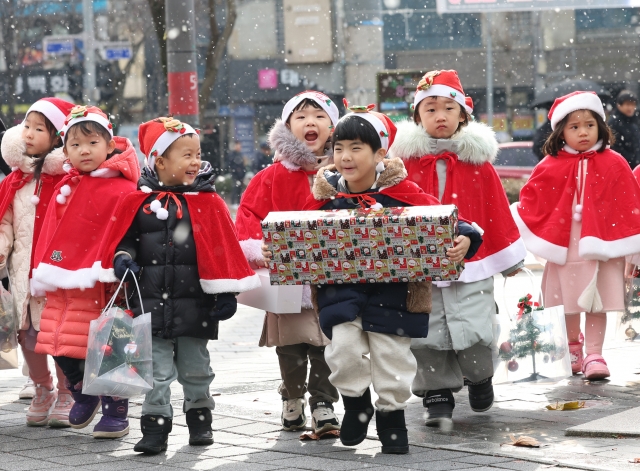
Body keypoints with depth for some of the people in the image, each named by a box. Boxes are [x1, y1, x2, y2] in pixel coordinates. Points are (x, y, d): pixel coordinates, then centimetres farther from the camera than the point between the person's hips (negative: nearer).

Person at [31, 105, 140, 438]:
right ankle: (83, 395, 34)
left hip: (99, 286, -7)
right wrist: (42, 274, 15)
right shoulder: (65, 187, 13)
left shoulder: (121, 189, -10)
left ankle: (115, 413, 10)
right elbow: (49, 234, 18)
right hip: (62, 286, 7)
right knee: (60, 348, 10)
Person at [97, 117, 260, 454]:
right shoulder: (138, 202, -1)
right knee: (156, 371, 3)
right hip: (152, 303, 0)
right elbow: (124, 239, 8)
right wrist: (123, 259, -13)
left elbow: (222, 248, -3)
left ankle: (199, 419, 30)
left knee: (196, 369, 13)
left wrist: (225, 293, -6)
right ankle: (155, 427, 7)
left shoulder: (207, 203, -3)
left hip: (195, 305, 0)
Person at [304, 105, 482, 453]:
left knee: (392, 355, 7)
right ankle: (356, 402, 14)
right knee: (344, 347, -15)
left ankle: (392, 416, 30)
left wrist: (462, 239, -28)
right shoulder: (326, 194, 0)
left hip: (391, 290, -1)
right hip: (341, 289, 1)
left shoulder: (401, 191, -8)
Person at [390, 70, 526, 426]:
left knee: (472, 334, -8)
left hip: (470, 264, -1)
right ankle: (438, 395, 15)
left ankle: (480, 377, 22)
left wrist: (510, 258, 11)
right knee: (428, 336, 0)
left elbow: (496, 210, 8)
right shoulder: (407, 159, 3)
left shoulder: (477, 160, 4)